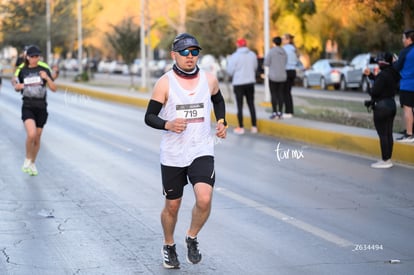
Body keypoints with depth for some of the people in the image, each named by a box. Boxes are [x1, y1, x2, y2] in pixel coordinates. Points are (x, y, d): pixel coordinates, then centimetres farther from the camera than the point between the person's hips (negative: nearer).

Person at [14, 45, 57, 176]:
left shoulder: (44, 70, 1)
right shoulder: (22, 71, 3)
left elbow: (54, 89, -2)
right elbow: (16, 87, 18)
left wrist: (47, 78, -20)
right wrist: (19, 86, -7)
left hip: (41, 107, 1)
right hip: (27, 107, -1)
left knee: (37, 137, 9)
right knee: (31, 134, -23)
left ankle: (32, 163, 31)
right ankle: (27, 160, 1)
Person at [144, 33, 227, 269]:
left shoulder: (209, 79, 2)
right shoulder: (165, 83, -7)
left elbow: (218, 100, 24)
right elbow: (149, 117, -5)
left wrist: (222, 122, 9)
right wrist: (168, 125, -24)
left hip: (202, 151, 1)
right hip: (173, 154, -1)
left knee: (204, 199, -19)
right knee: (172, 205, 10)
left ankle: (192, 237, 9)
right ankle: (169, 246, 37)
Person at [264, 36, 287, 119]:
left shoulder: (271, 51, -10)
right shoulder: (284, 52, 5)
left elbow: (266, 63, -8)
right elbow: (285, 63, 10)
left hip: (273, 76, -5)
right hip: (282, 76, 5)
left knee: (273, 94, -2)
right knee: (280, 94, 6)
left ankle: (274, 112, -5)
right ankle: (280, 113, 4)